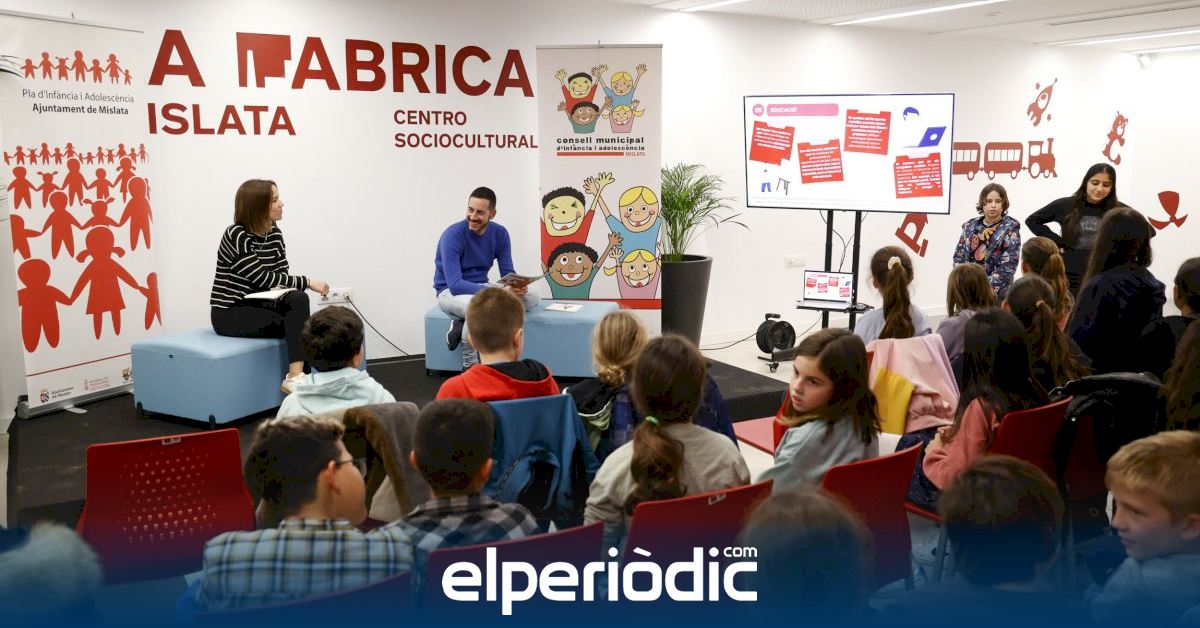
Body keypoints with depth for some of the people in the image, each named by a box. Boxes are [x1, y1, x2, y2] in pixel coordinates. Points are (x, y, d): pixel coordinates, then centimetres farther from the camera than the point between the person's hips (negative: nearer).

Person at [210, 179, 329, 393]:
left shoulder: (275, 234, 6)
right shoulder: (236, 236, -15)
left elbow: (281, 274, 4)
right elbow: (263, 278, -21)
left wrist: (281, 292, -20)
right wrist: (307, 282, -21)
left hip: (258, 305, 6)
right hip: (230, 313, -6)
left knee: (298, 299, -25)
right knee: (297, 324, -24)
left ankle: (297, 375, -31)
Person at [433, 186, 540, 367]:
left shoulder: (500, 233, -4)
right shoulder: (452, 235, -22)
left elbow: (508, 273, -3)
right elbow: (455, 284, -30)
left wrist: (517, 286, -30)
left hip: (481, 288, 7)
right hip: (451, 291, -7)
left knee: (533, 297, -15)